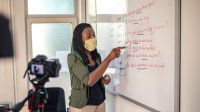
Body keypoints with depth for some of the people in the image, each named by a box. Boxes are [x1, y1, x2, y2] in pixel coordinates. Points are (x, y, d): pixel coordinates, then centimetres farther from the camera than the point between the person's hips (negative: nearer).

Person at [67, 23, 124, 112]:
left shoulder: (96, 56, 3)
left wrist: (104, 80, -5)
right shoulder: (73, 57, -16)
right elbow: (89, 80, -28)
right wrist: (109, 58, -29)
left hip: (100, 103, 6)